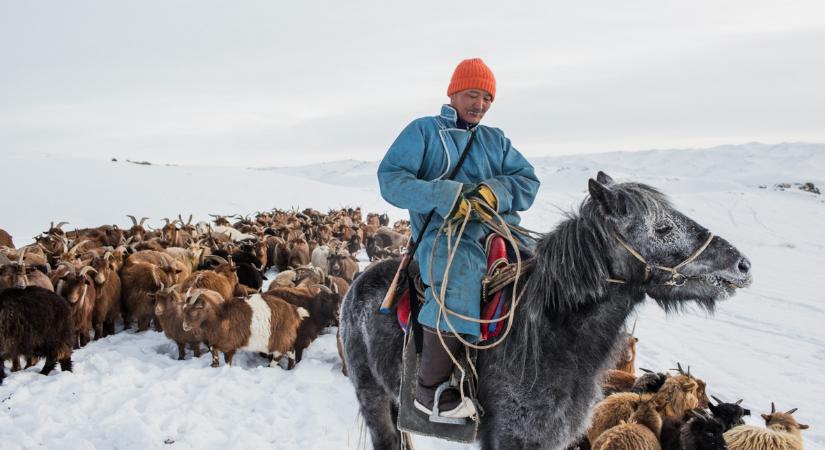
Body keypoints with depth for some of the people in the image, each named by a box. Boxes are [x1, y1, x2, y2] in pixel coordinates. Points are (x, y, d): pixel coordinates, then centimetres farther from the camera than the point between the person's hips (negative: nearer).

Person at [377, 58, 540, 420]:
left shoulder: (496, 140, 23)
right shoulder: (424, 131, 9)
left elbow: (528, 181, 11)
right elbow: (390, 178, -3)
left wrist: (496, 191, -13)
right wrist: (443, 197, -19)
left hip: (500, 228, 6)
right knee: (459, 283, -36)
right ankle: (429, 390, -24)